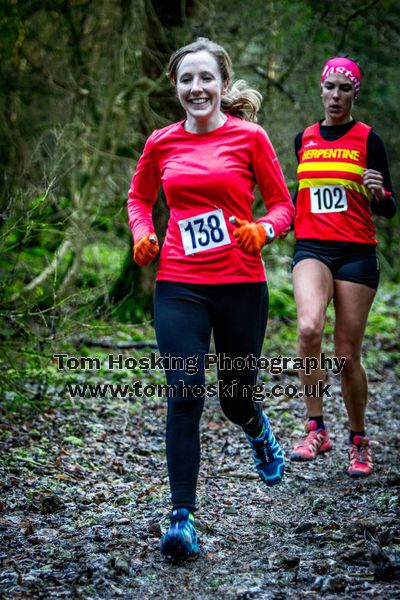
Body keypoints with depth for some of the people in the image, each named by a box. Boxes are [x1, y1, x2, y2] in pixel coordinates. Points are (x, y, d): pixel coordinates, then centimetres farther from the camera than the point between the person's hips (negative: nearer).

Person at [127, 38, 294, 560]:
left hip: (241, 285, -1)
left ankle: (260, 434, 49)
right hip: (179, 286, 1)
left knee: (236, 398, 11)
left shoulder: (250, 137, -1)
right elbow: (139, 197, 21)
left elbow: (282, 205, 4)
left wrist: (264, 230, -17)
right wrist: (142, 232, 2)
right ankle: (183, 518, -4)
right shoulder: (161, 143, 5)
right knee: (185, 395, -10)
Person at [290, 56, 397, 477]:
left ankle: (359, 441, 21)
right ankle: (316, 429, -15)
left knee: (347, 355, 0)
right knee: (309, 328, -27)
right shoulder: (304, 139, 12)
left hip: (357, 253, -2)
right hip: (311, 249, 2)